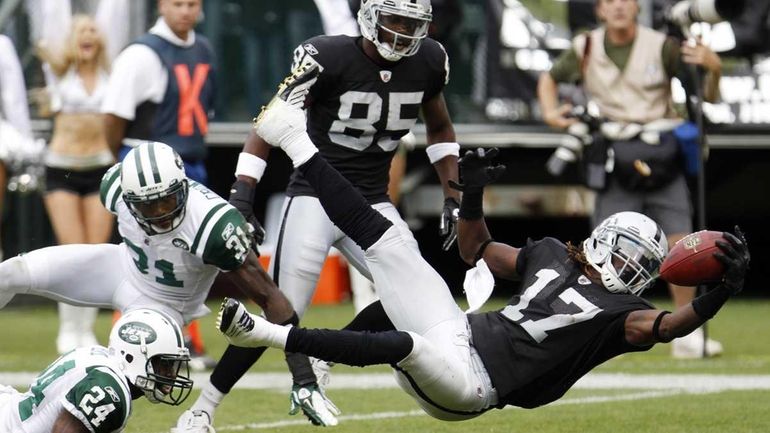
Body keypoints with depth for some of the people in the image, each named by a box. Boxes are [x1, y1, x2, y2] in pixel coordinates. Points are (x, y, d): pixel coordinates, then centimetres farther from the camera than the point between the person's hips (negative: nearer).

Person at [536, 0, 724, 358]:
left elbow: (708, 96, -2)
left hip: (662, 160, 0)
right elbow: (550, 78, 22)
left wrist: (713, 69, -22)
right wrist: (549, 113, 5)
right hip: (616, 162, 0)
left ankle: (686, 337, 7)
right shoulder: (586, 49, 2)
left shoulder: (661, 47, -4)